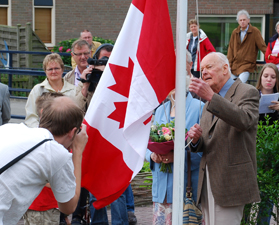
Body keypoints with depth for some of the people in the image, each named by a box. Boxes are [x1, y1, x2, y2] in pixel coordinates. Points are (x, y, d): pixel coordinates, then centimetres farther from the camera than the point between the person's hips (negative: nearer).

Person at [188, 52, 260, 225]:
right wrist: (196, 139, -4)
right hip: (208, 184, 8)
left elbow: (245, 120, -26)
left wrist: (211, 97, -31)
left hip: (230, 183, -7)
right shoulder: (210, 101, 21)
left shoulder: (247, 92, -3)